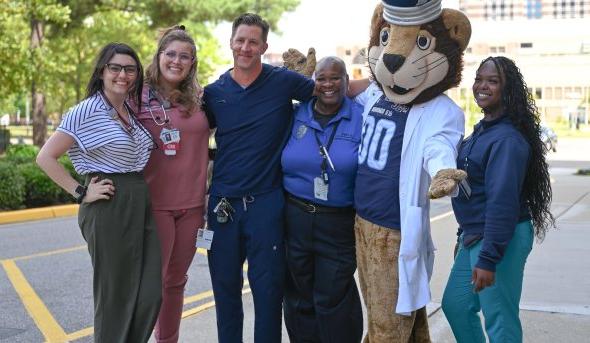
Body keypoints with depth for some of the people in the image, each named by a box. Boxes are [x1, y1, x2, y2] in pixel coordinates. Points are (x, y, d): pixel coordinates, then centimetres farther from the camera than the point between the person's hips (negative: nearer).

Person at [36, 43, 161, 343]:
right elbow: (45, 157, -11)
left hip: (142, 205, 7)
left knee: (152, 290, 5)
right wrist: (80, 192, -13)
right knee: (115, 292, 3)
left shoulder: (133, 112, 11)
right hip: (108, 207, -7)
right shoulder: (86, 112, -9)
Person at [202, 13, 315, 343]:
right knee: (225, 285, 14)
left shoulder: (284, 81, -3)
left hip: (266, 201, -3)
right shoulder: (214, 92, 5)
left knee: (268, 287, 4)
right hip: (222, 203, 3)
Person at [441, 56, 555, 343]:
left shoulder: (507, 139, -20)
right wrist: (466, 234, 21)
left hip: (501, 239, -10)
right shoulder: (483, 129, 10)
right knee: (455, 304, 19)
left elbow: (502, 201, -26)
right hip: (475, 235, 10)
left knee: (500, 320, 0)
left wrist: (488, 258, -27)